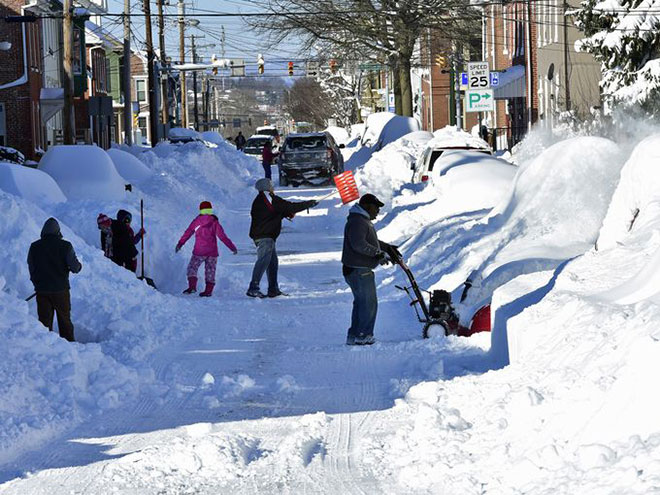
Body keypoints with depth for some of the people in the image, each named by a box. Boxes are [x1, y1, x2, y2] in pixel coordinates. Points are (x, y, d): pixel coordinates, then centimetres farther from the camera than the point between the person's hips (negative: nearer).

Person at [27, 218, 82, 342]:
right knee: (65, 319, 12)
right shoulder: (65, 246, -10)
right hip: (61, 288, -1)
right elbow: (75, 267, -11)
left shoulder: (35, 247, -3)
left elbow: (31, 268, 4)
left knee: (44, 319, 8)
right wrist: (78, 266, 13)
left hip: (41, 289, 1)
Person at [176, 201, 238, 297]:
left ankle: (192, 286, -9)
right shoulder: (214, 222, 0)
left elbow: (187, 233, 7)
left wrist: (180, 244, 18)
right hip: (212, 252, 2)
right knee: (210, 271, 11)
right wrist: (232, 247, 3)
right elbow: (223, 236, -2)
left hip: (199, 251, -2)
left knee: (192, 267, 8)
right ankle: (209, 290, 6)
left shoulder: (196, 221, 0)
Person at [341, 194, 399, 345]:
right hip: (358, 270, -11)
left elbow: (371, 241, 31)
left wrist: (387, 247, 24)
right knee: (368, 303, -7)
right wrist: (378, 253, -25)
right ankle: (363, 336, -3)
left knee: (361, 302, 15)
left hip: (361, 270, 11)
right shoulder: (357, 222, -18)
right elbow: (359, 244, -29)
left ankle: (354, 336, 19)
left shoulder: (363, 221, 18)